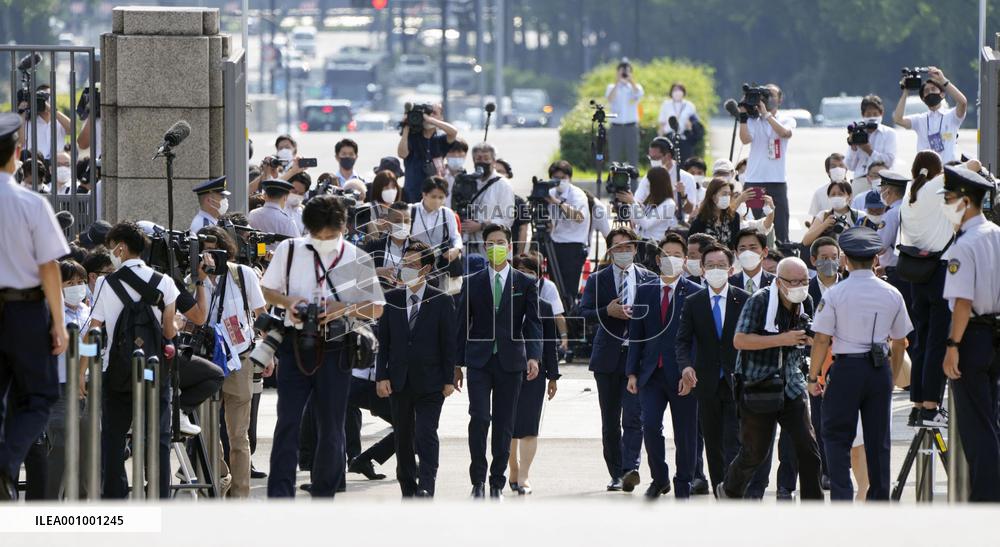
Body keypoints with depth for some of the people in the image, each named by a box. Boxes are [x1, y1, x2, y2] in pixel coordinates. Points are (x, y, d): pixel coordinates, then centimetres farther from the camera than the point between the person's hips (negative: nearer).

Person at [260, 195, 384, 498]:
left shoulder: (358, 260, 2)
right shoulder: (289, 250, 4)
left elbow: (376, 308, 5)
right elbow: (266, 290, 13)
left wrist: (344, 309, -14)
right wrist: (288, 301, -9)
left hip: (334, 348, 0)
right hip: (295, 345, 0)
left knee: (331, 427, 4)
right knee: (287, 420, -9)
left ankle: (323, 498, 15)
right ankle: (279, 498, -12)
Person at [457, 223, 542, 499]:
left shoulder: (525, 284, 5)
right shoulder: (472, 283, 7)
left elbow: (533, 323, 0)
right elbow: (462, 324, 9)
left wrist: (533, 356, -15)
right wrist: (457, 363, 5)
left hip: (510, 362, 0)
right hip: (479, 360, 0)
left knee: (504, 423, 3)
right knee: (479, 417, -13)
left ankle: (497, 483, 11)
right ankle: (478, 480, -5)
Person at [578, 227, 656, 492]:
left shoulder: (649, 279, 8)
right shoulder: (597, 280, 7)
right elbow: (585, 311, -3)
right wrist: (608, 312, -19)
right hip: (608, 357, 2)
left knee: (633, 416, -15)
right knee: (610, 421, 8)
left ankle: (630, 470, -23)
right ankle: (616, 474, 16)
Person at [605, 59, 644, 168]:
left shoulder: (635, 87, 7)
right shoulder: (612, 87, 7)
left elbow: (640, 94, -16)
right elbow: (610, 98, -14)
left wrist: (631, 80, -18)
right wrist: (617, 82, -18)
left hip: (631, 127, 0)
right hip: (616, 127, 0)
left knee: (632, 159, -2)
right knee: (615, 159, 0)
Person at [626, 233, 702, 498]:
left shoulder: (695, 294, -1)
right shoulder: (644, 292, 10)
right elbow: (636, 334, 11)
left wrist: (691, 370, -14)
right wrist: (632, 372, 5)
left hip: (682, 375, -2)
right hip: (652, 374, 2)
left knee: (685, 434, 3)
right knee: (650, 426, -11)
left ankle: (683, 487, 16)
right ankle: (659, 479, 8)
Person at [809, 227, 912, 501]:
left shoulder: (835, 293, -7)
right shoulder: (892, 294, 4)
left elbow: (821, 339, -7)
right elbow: (900, 342, 12)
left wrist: (812, 377, 3)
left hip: (846, 368, -3)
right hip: (880, 369, 3)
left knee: (837, 437, 3)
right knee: (878, 439, 10)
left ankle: (842, 497, -10)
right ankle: (879, 501, 14)